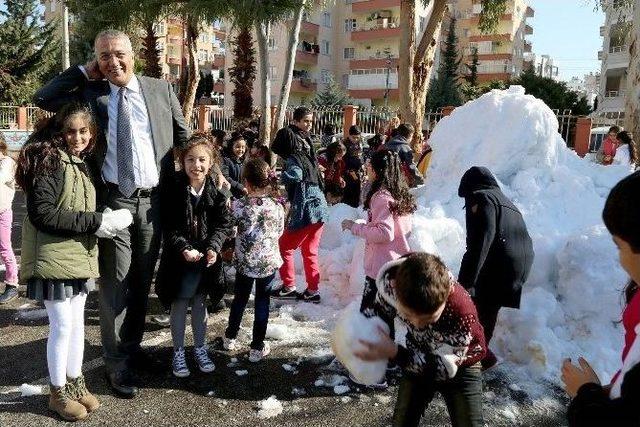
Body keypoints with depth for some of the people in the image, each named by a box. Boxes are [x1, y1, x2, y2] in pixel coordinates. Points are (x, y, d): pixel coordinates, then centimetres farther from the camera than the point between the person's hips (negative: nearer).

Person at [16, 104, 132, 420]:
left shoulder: (82, 163, 13)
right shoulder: (48, 160, -12)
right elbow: (42, 214, -21)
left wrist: (106, 219, 2)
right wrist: (95, 222, -20)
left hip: (80, 256, 8)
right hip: (54, 259, -8)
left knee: (77, 322, 14)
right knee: (62, 326, 1)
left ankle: (74, 383, 29)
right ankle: (58, 392, 18)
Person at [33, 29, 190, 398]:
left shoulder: (161, 90, 5)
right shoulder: (89, 93, 4)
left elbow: (185, 137, 12)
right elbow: (43, 99, -1)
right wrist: (83, 73, -1)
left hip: (153, 199, 2)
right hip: (113, 200, -1)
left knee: (142, 280, 14)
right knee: (115, 282, 3)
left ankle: (132, 345, 32)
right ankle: (116, 363, 15)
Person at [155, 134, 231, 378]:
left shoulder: (216, 193, -5)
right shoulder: (174, 191, -12)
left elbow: (223, 224, -3)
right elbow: (169, 228, -11)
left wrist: (213, 248, -18)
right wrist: (185, 249, -24)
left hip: (206, 258, 2)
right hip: (179, 258, -2)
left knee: (200, 304, 16)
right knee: (179, 306, 10)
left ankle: (200, 348, 33)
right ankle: (178, 352, 26)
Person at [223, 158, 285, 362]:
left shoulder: (238, 205, -16)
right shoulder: (277, 206, -11)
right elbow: (280, 232, 2)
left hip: (244, 262, 0)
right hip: (269, 262, 0)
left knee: (239, 299, 20)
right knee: (262, 303, 12)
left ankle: (230, 337, 37)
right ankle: (257, 347, 18)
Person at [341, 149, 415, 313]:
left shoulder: (381, 197, -17)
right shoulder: (400, 195, 10)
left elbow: (384, 233, -23)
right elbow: (406, 229, 16)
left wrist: (355, 227, -15)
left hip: (381, 267, -9)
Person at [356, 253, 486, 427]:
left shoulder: (461, 312, -42)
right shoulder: (389, 284, -30)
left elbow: (444, 367, -30)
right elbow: (379, 312, -5)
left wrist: (394, 352, -38)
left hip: (458, 366, -3)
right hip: (419, 360, 3)